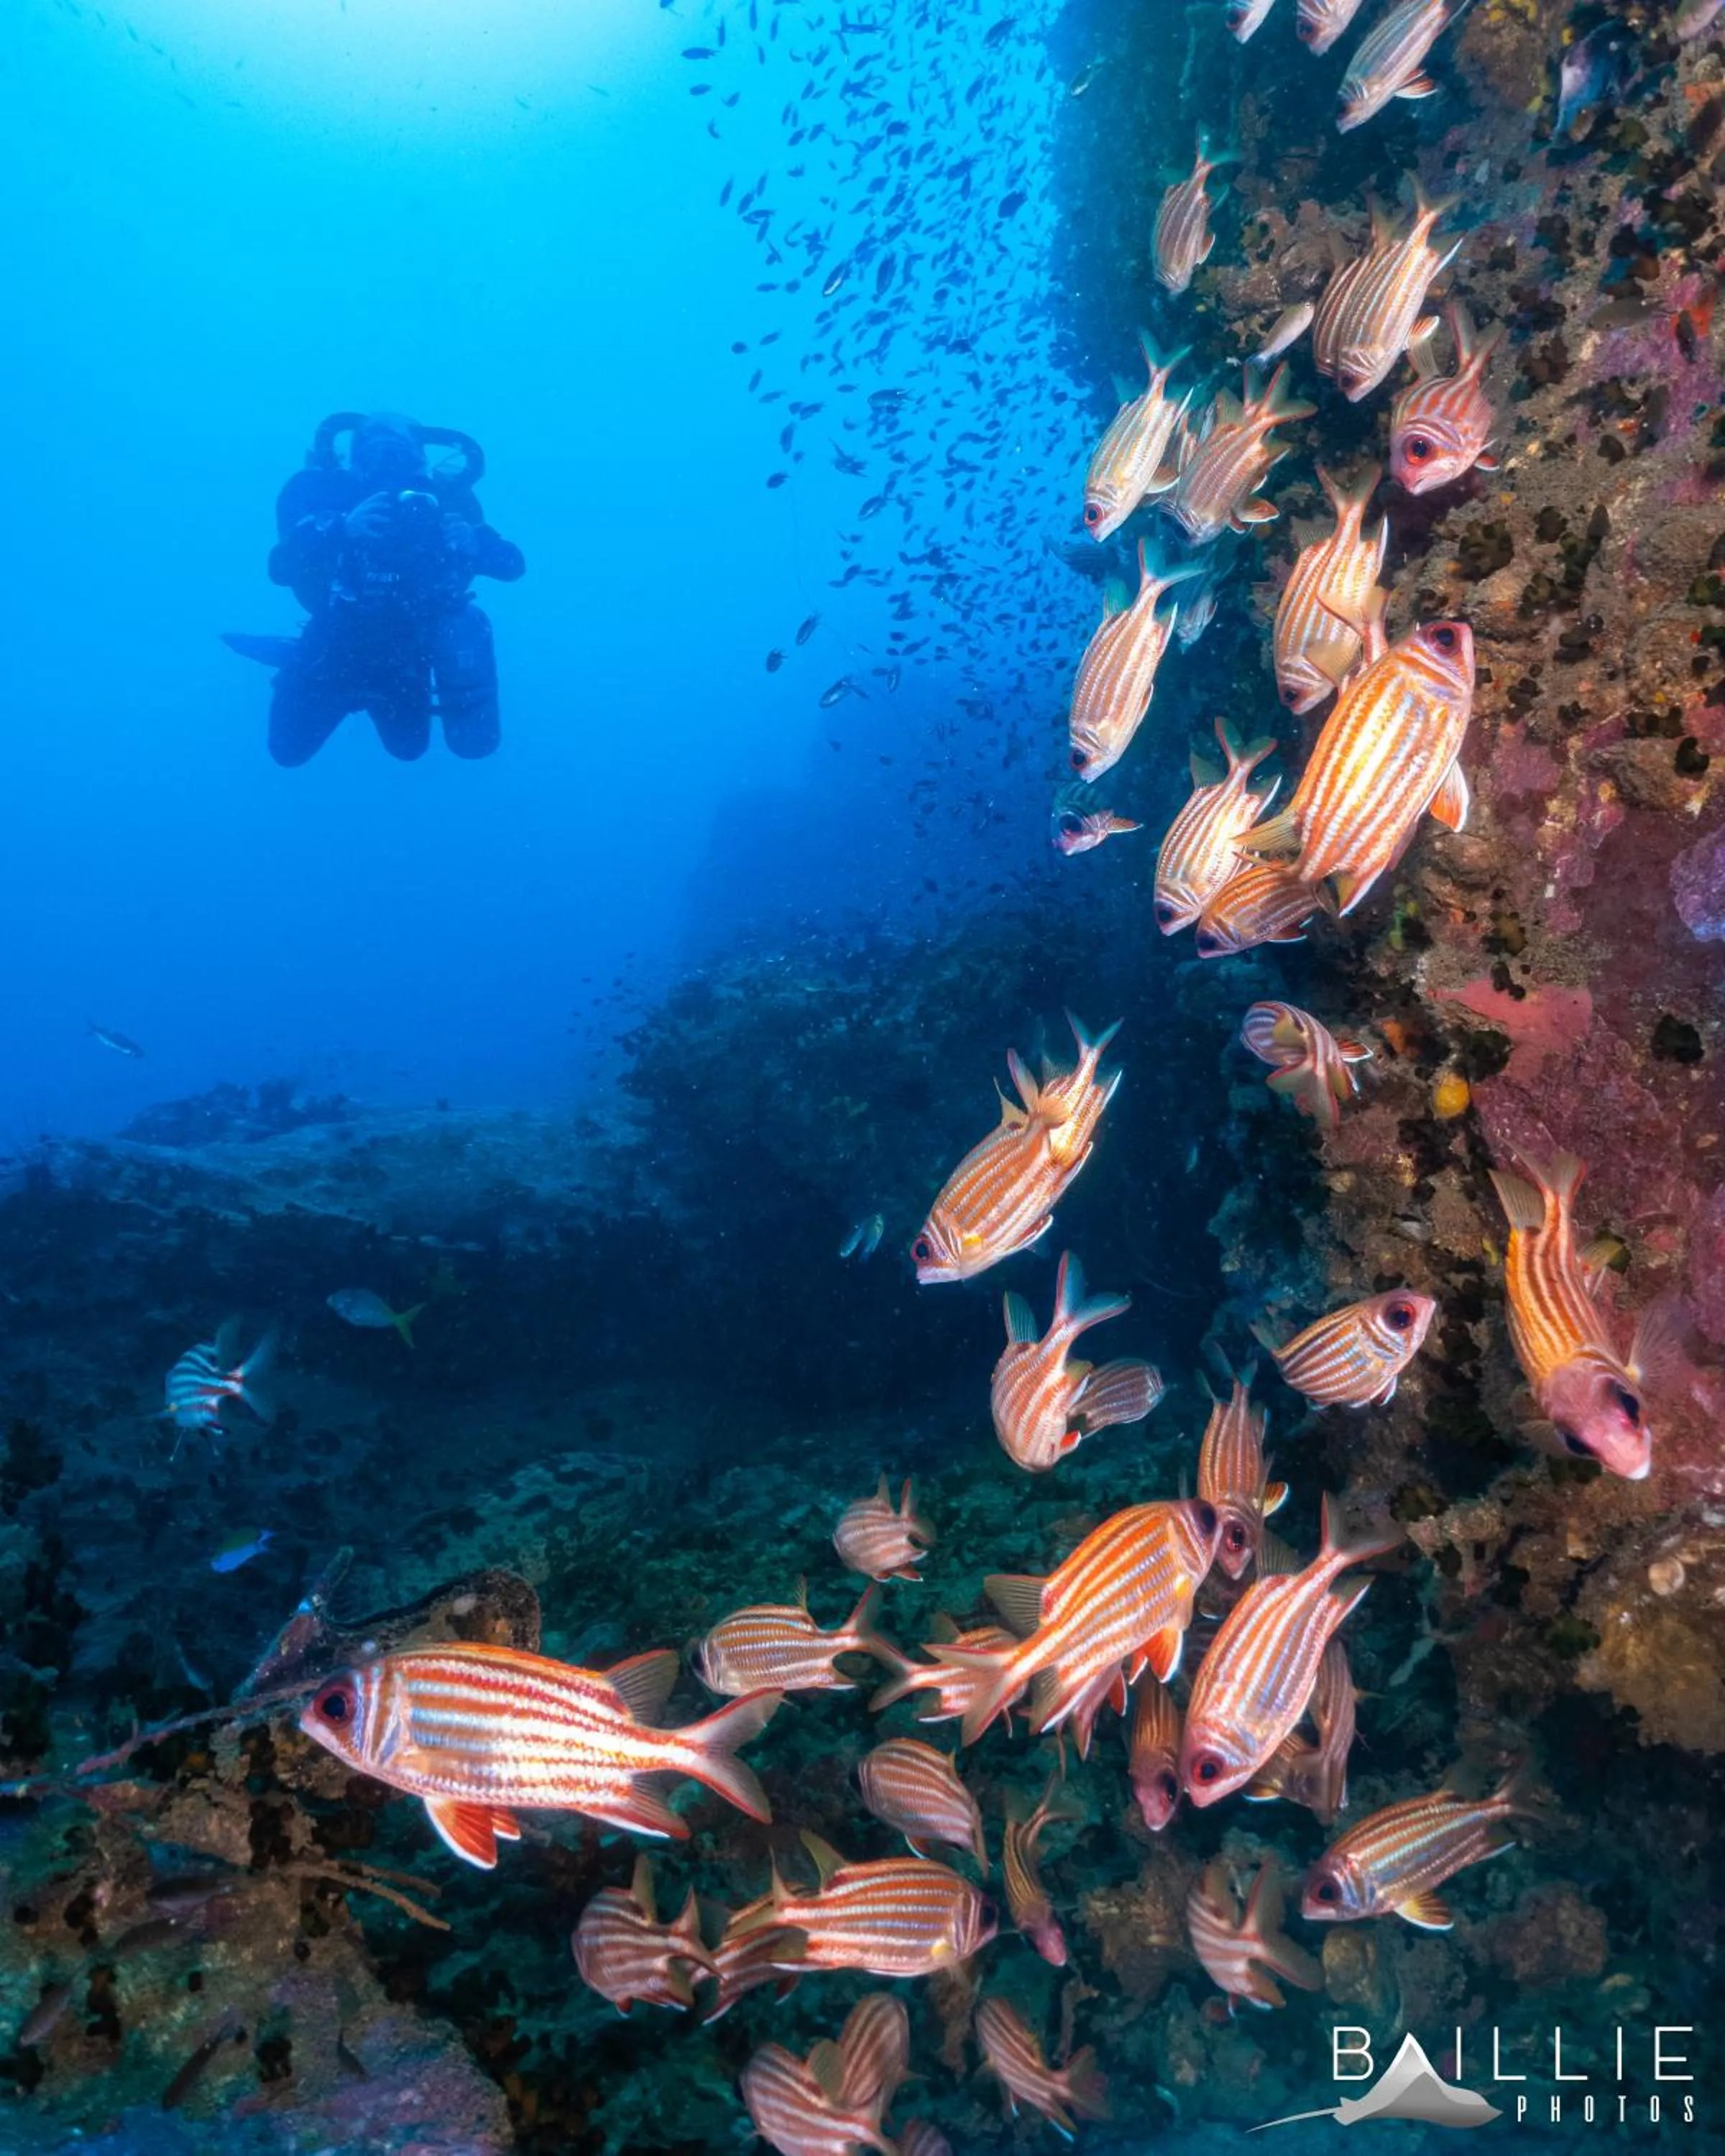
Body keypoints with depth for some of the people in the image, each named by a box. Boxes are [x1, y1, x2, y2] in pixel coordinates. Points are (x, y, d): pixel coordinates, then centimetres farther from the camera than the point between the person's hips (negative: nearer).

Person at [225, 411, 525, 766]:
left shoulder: (440, 496, -23)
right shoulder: (322, 489, -26)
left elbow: (512, 564, -25)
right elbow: (280, 569, -38)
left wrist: (473, 545, -48)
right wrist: (341, 528, -54)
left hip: (404, 650, 1)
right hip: (338, 639, -1)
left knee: (409, 748, 16)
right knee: (289, 749, 6)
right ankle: (299, 661, 32)